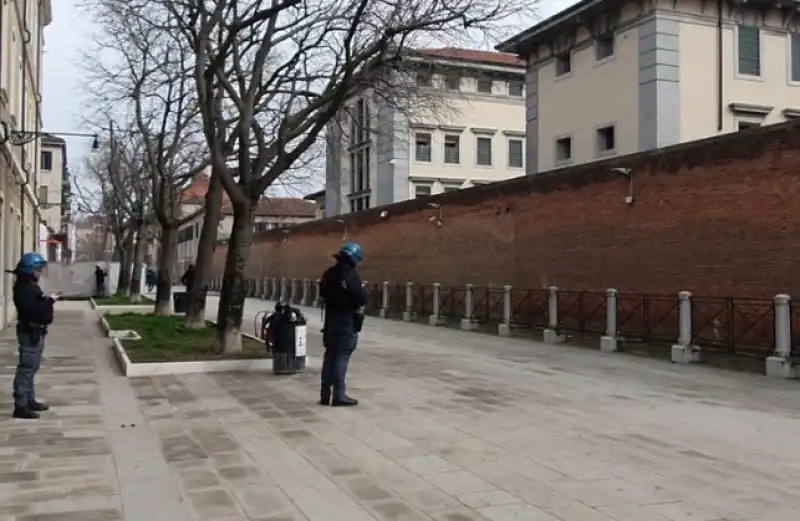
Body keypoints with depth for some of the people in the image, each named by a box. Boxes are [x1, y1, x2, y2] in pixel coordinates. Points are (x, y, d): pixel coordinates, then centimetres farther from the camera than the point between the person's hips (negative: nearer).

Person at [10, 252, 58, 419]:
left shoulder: (29, 285, 15)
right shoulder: (23, 288, -17)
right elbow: (33, 309, -28)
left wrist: (47, 300, 0)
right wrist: (49, 301, -18)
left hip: (36, 332, 11)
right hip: (30, 333, -11)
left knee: (31, 369, 17)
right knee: (26, 369, -8)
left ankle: (30, 401, 27)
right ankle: (20, 406, -4)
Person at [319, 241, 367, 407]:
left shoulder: (328, 273, 7)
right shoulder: (351, 275, -17)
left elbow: (323, 294, 18)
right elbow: (362, 299, -17)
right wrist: (362, 292, 2)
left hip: (331, 320, 7)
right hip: (347, 321, -7)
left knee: (330, 356, 12)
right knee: (342, 357, -4)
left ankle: (325, 395, 15)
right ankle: (339, 396, -2)